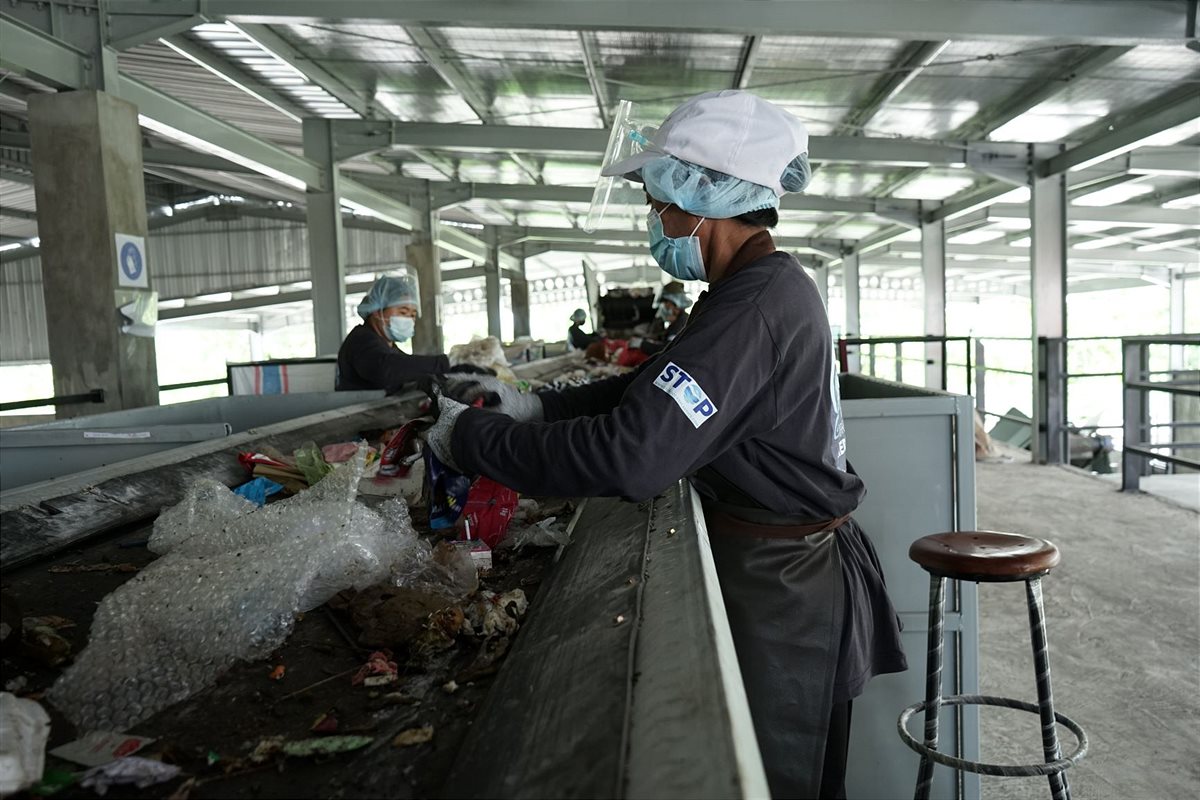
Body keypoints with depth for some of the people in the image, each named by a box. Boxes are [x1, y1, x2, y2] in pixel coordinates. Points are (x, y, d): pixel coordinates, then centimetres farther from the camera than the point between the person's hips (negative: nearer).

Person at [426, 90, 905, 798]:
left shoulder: (755, 308, -27)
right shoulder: (768, 286, 7)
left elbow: (630, 455, -36)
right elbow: (654, 389, 11)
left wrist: (471, 438, -24)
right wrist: (534, 406, 1)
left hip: (779, 583, -9)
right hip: (783, 563, 9)